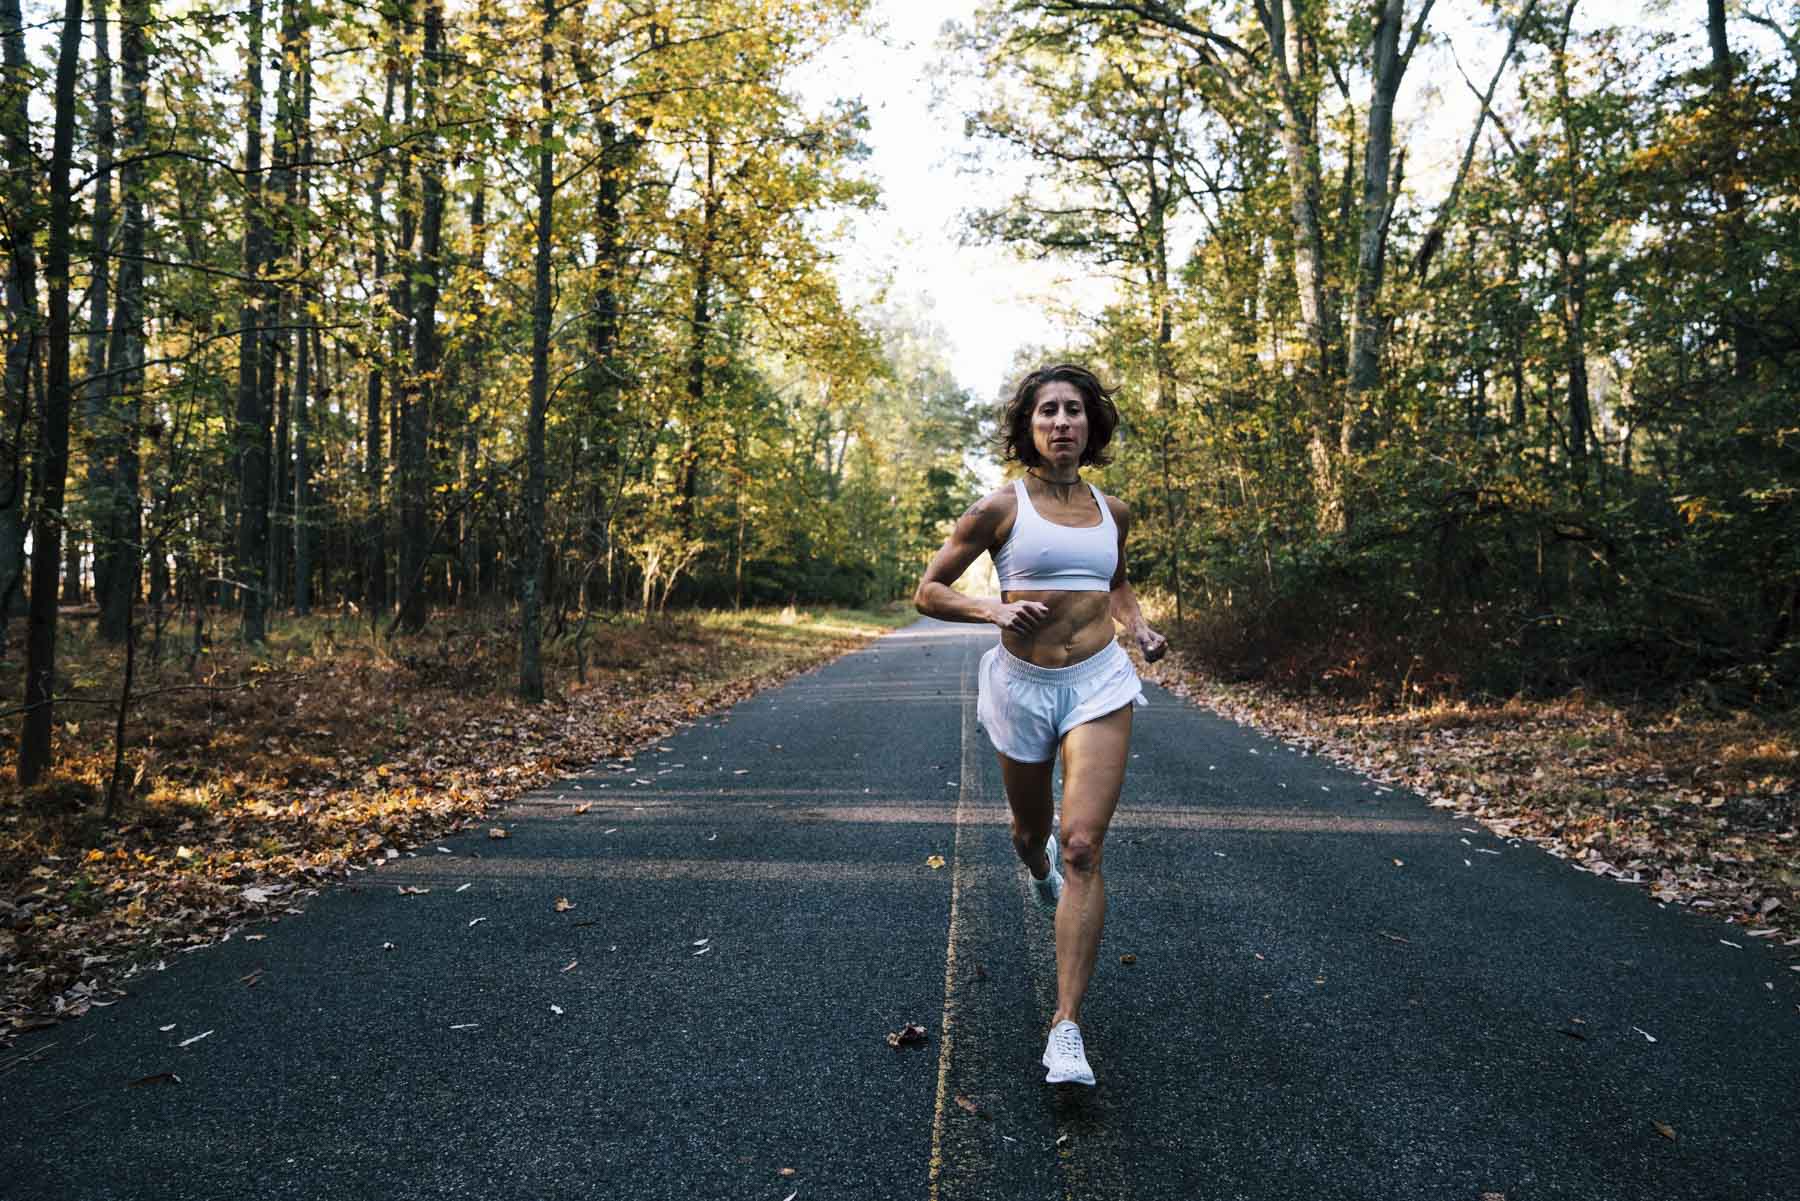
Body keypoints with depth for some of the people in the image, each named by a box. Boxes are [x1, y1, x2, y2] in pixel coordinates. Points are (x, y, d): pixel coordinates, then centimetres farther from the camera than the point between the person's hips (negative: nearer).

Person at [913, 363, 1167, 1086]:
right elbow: (928, 593, -2)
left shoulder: (1112, 512, 6)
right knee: (1032, 830, 19)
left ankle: (1066, 1027, -11)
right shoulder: (1001, 508, -4)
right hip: (1022, 684, 0)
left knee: (1083, 845, -13)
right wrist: (995, 610, -19)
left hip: (1099, 682, 1)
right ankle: (1040, 874, 60)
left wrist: (1138, 628, 8)